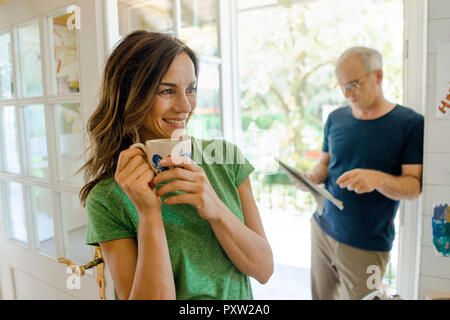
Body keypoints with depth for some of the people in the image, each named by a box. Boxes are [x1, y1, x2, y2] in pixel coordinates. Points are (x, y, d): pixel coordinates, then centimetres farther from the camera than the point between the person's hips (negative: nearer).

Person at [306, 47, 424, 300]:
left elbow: (415, 186, -9)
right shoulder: (336, 118, 4)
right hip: (323, 229, 4)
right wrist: (314, 176, -9)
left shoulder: (411, 124, -8)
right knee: (321, 296, 14)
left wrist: (378, 179, -29)